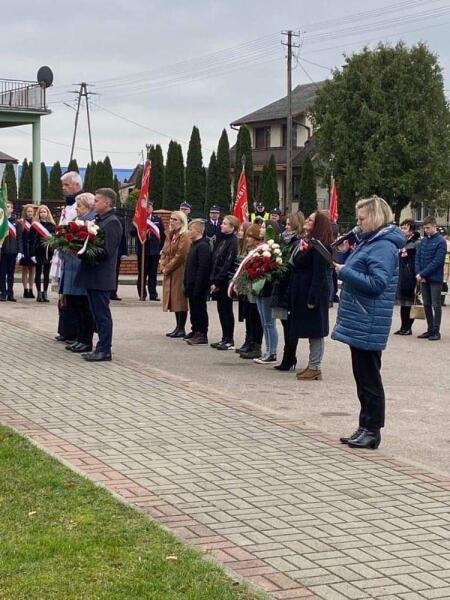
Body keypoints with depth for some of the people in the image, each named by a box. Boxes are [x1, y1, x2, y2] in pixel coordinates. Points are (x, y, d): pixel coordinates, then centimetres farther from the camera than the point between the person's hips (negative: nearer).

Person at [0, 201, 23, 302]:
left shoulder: (16, 223, 8)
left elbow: (19, 238, 7)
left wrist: (20, 252, -2)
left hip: (12, 252, 2)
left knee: (11, 274, 7)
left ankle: (10, 294, 12)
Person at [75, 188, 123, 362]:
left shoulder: (112, 223, -14)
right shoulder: (98, 220, 14)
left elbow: (106, 251, -20)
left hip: (101, 278, -9)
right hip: (92, 276, 9)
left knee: (102, 314, -3)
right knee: (98, 314, 14)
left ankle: (104, 350, 3)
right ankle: (102, 348, 21)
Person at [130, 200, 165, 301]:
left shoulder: (158, 219, 7)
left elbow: (163, 234, 10)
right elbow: (132, 233, -4)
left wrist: (160, 247, 5)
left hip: (154, 251, 1)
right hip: (142, 250, -1)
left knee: (153, 274, 3)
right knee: (142, 273, 3)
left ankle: (153, 294, 7)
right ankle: (142, 295, 9)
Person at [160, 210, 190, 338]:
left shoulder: (184, 236, -12)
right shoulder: (170, 235, 15)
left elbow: (180, 255, -17)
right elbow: (164, 252, 17)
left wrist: (168, 268, -13)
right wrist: (163, 267, 2)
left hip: (179, 273, -9)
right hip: (169, 273, 9)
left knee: (180, 299, -5)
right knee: (174, 299, 11)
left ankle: (181, 329, 0)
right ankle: (178, 327, 18)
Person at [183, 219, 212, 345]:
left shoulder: (203, 246, -16)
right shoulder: (194, 245, 15)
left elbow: (203, 268, -22)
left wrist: (198, 286, -24)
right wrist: (186, 283, 17)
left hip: (199, 285, -9)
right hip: (192, 285, 9)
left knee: (200, 309, -3)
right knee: (193, 308, 15)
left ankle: (202, 334, 2)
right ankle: (195, 331, 25)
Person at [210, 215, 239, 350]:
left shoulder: (233, 242, -13)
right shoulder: (223, 240, 13)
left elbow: (227, 264, -18)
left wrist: (216, 281, -17)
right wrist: (213, 280, 7)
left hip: (226, 282, -8)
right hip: (218, 282, 8)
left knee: (226, 311, -2)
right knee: (221, 310, 11)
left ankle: (230, 341, 4)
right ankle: (225, 339, 18)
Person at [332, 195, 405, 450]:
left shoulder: (384, 247, -16)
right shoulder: (369, 241, 15)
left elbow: (377, 283, -25)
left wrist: (345, 271, -21)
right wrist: (345, 254, 6)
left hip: (368, 325, -10)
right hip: (359, 322, 10)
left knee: (369, 378, -3)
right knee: (363, 377, 15)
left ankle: (372, 431, 5)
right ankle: (365, 428, 23)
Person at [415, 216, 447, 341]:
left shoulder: (440, 241, -10)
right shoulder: (423, 240, 8)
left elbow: (437, 262, -16)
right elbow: (417, 257, 8)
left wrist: (422, 274, -17)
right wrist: (418, 273, -7)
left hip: (435, 279, -6)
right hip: (423, 279, 6)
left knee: (436, 305, 0)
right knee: (426, 304, 10)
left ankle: (436, 331, 5)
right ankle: (430, 329, 19)